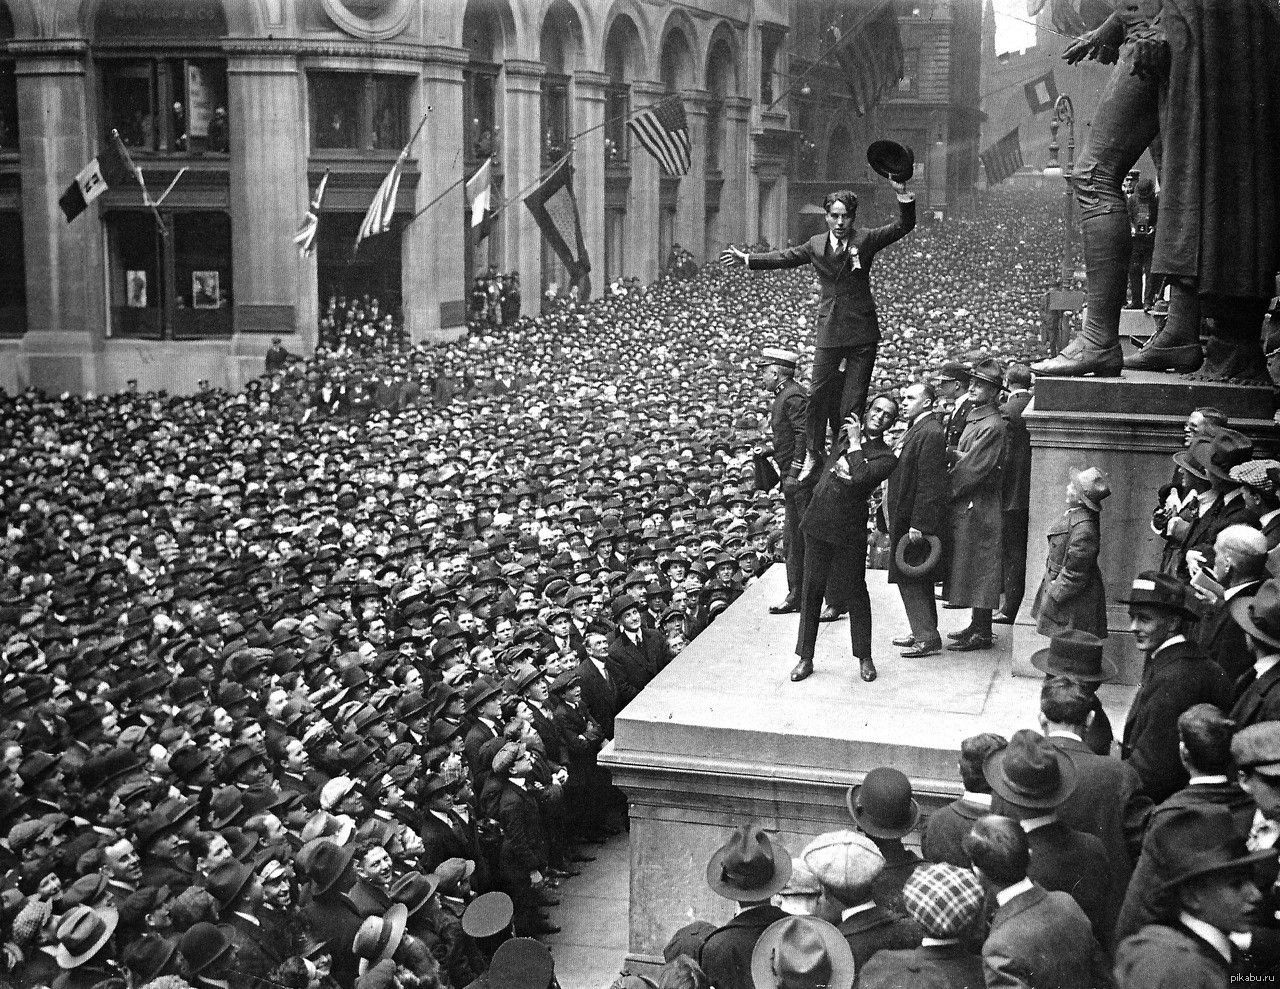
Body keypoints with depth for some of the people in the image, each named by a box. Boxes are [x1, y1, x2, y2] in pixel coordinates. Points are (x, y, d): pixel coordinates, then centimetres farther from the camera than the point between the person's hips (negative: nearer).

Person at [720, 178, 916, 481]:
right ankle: (814, 454, 17)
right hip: (829, 331, 3)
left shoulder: (865, 240, -1)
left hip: (862, 333, -3)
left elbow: (904, 226, -7)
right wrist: (746, 260, 24)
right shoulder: (816, 245, 8)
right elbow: (784, 258, 22)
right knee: (819, 393, 2)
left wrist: (902, 195, -23)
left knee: (853, 401, 0)